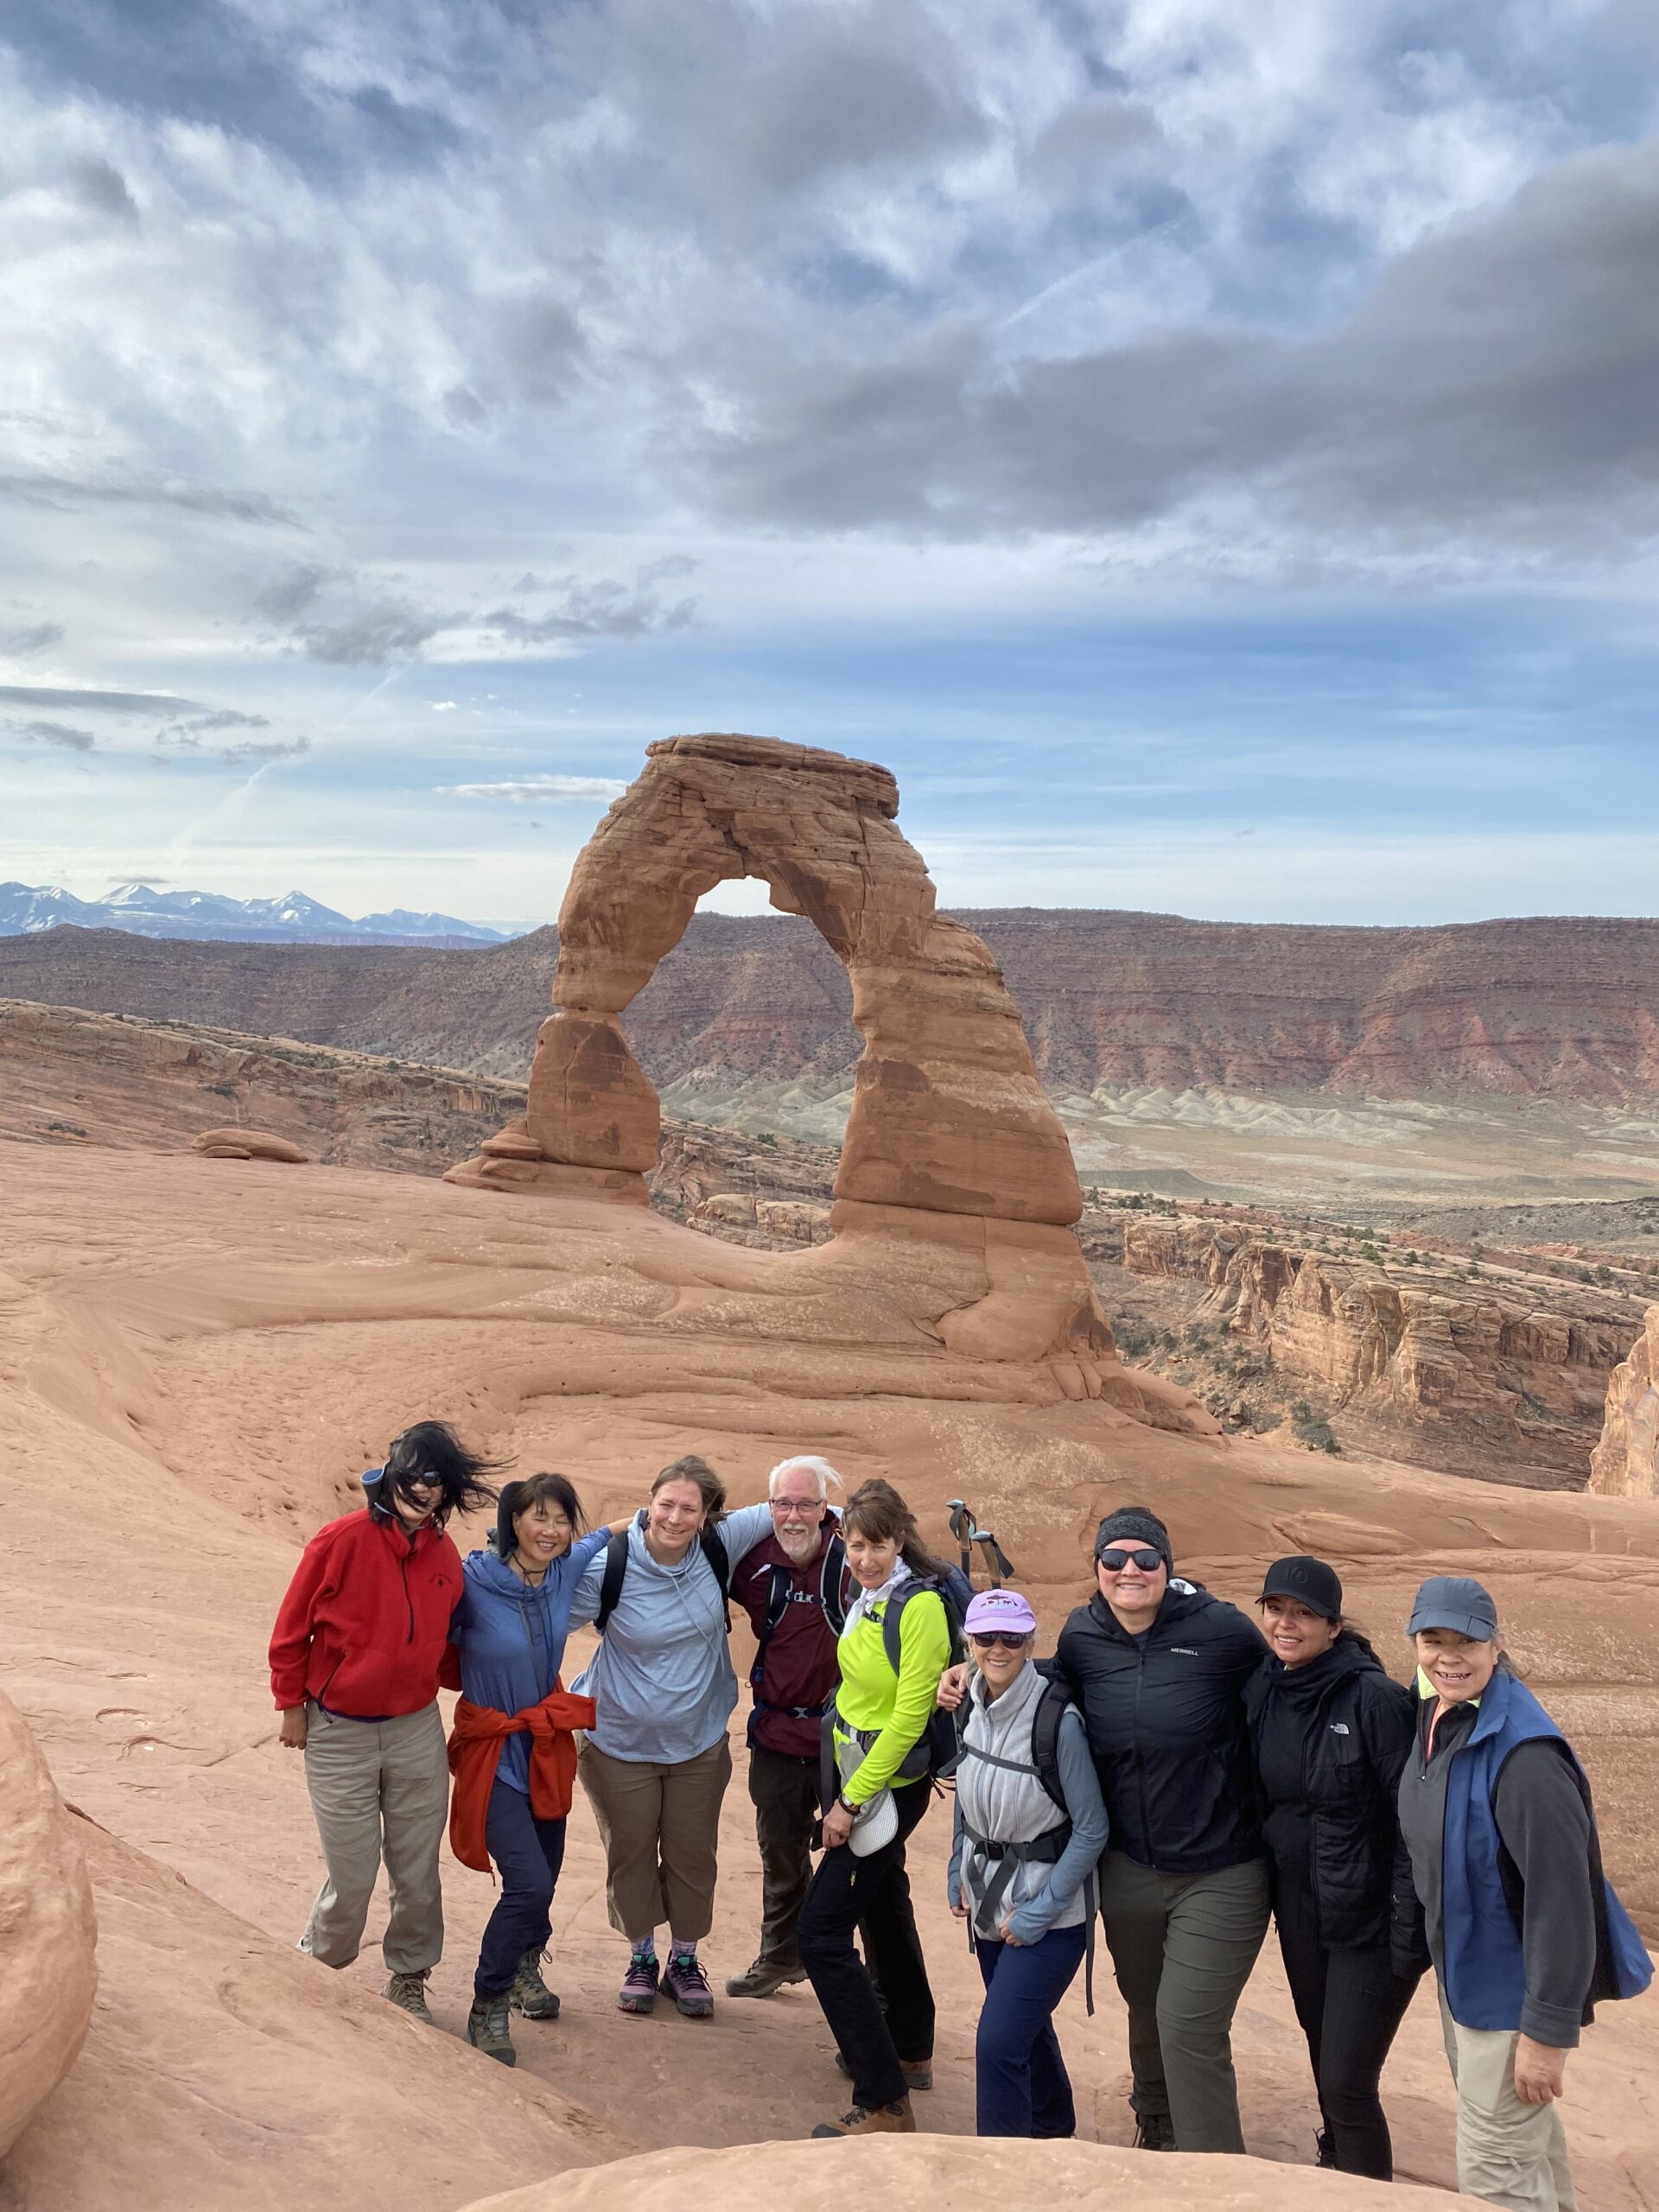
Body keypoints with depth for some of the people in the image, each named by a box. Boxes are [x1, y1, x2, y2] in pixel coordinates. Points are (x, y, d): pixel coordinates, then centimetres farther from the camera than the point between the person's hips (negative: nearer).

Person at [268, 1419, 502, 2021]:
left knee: (417, 1870, 10)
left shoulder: (444, 1556, -3)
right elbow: (291, 1630, -6)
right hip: (339, 1734, -4)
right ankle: (318, 1965, 31)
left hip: (417, 1729, 4)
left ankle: (409, 1981, 32)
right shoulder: (341, 1541, -16)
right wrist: (292, 1705, -1)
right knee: (352, 1875, 3)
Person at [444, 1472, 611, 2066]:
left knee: (543, 1876, 17)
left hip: (547, 1743, 5)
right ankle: (487, 2009, 9)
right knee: (530, 1883, -14)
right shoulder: (474, 1579, -23)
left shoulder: (569, 1570, -7)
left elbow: (605, 1535, 12)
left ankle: (525, 1969, 46)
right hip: (493, 1749, -5)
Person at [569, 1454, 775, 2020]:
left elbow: (780, 1512, 0)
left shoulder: (719, 1547, -14)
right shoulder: (608, 1568, -23)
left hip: (699, 1741, 2)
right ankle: (641, 1957, 37)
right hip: (620, 1741, -2)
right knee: (630, 1853, 14)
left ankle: (685, 1960, 36)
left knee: (693, 1855, 14)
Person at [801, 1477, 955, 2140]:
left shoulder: (920, 1605, -22)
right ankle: (910, 2052, 43)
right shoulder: (866, 1597, 2)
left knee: (822, 1934, -9)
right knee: (883, 1910, 23)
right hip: (852, 1771, 9)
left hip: (891, 1784, -9)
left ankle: (885, 2104, -3)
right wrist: (844, 1791, 9)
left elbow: (909, 1715, -22)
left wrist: (853, 1801, -18)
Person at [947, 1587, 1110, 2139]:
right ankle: (1054, 2128, 45)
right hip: (989, 1901, 6)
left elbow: (1091, 1830, -17)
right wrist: (958, 1875, 9)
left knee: (998, 2042, -12)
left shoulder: (1057, 1719, -23)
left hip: (1049, 1912, -6)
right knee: (1025, 2027, 21)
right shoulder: (970, 1706, -4)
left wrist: (1038, 1914, -15)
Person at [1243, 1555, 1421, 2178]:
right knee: (1324, 2060, 21)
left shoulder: (1376, 1698, -21)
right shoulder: (1261, 1691, -3)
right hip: (1297, 1909, 6)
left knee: (1346, 2084, -3)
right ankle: (1335, 2165, 44)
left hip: (1371, 1920, -6)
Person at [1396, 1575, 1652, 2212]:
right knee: (1523, 2130, 27)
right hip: (1461, 1971, 8)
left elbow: (1560, 1899, -26)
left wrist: (1547, 2030, -22)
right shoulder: (1438, 1715, -3)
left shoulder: (1523, 1755, -29)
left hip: (1512, 1988, -8)